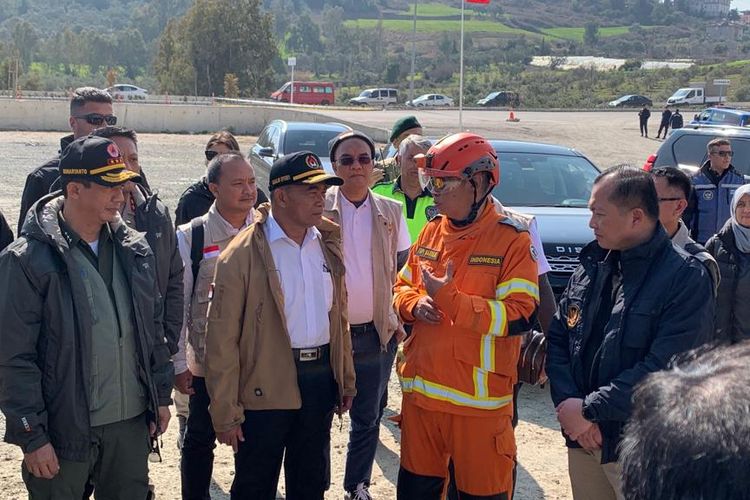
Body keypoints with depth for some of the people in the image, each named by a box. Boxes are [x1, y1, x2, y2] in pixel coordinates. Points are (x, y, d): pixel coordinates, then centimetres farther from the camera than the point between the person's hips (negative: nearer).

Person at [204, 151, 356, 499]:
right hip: (266, 388, -5)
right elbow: (223, 339, -13)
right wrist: (226, 414, -13)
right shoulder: (242, 254, -13)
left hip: (321, 378, 5)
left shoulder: (327, 244, 7)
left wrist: (346, 379, 14)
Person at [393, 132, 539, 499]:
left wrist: (449, 299, -23)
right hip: (421, 390, 6)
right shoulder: (431, 232, 10)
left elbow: (520, 315, -19)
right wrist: (414, 304, -6)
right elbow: (402, 287, 18)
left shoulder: (511, 239, -12)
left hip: (478, 399, -6)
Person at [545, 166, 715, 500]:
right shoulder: (591, 267, 7)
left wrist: (588, 409, -18)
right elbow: (557, 339, 7)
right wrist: (567, 404, -9)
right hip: (582, 438, 6)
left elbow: (665, 369, -20)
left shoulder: (687, 278, -13)